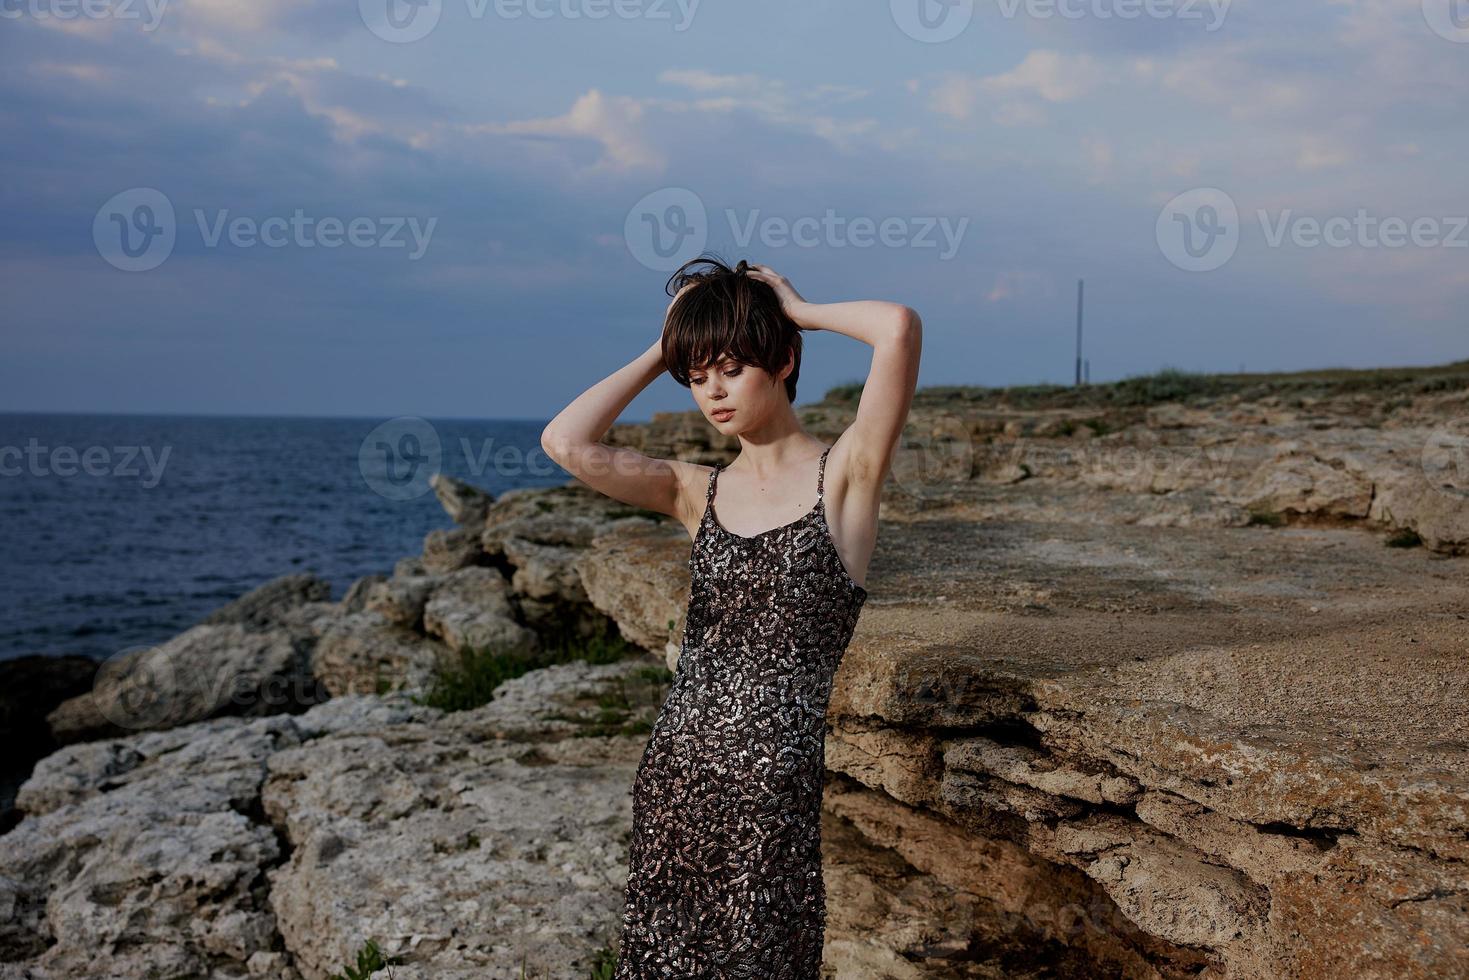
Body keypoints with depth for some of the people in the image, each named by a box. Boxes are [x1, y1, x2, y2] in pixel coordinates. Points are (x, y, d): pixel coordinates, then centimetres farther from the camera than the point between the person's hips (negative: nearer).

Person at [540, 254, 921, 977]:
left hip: (773, 787, -5)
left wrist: (796, 309, -1)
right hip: (672, 775, 5)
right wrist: (660, 353, 5)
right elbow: (567, 443, -5)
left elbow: (899, 327, -19)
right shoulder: (698, 493, 9)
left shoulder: (844, 474, -4)